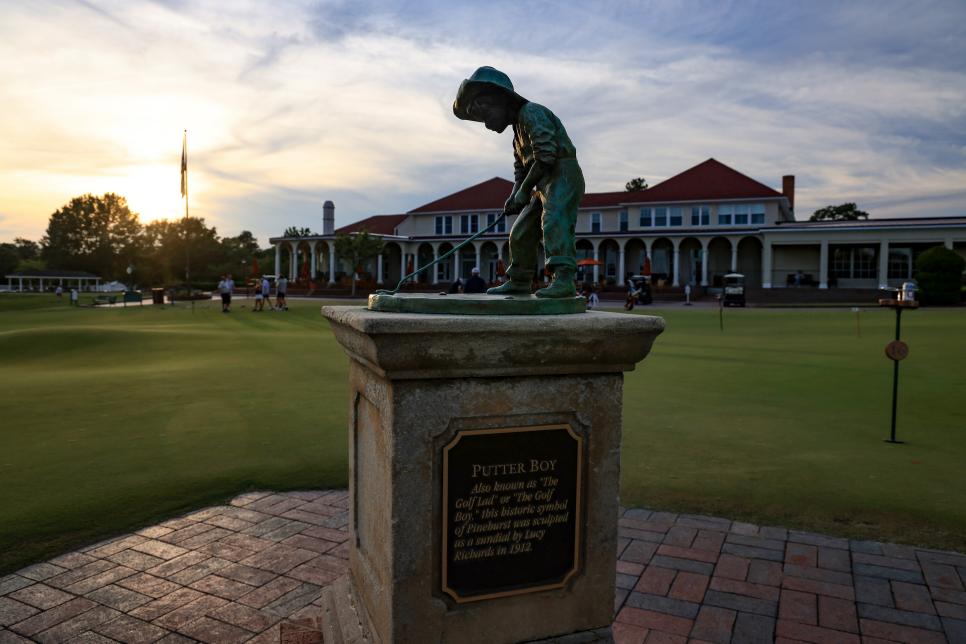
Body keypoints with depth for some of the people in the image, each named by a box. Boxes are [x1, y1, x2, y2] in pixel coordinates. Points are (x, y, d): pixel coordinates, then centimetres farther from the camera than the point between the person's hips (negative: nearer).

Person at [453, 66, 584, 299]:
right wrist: (514, 196, 5)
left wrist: (525, 190, -16)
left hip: (563, 175, -10)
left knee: (554, 222, -28)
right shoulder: (518, 125, 22)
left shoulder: (531, 113, -10)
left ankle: (564, 280, -36)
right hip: (546, 184, 10)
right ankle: (518, 282, 22)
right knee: (521, 233, 10)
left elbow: (546, 156, -21)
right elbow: (521, 168, 22)